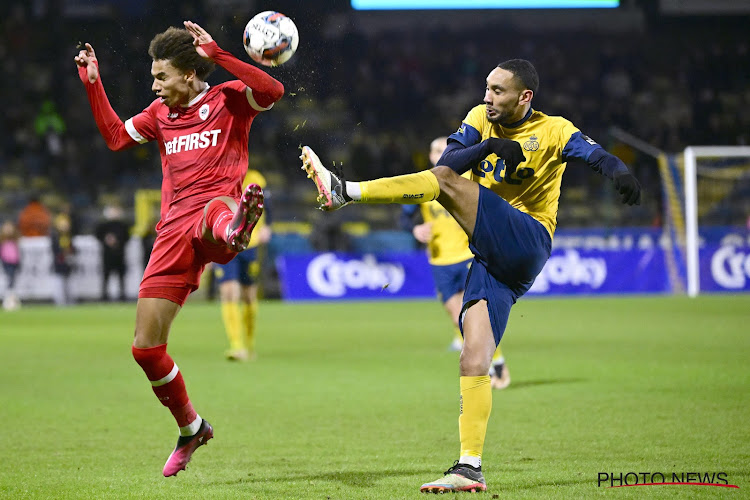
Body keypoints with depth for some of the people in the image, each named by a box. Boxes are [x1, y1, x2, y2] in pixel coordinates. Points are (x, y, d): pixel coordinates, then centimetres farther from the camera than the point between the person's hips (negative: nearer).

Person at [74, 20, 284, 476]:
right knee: (146, 347, 4)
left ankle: (235, 228, -86)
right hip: (174, 231, 6)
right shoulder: (160, 113, 23)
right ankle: (190, 428, 24)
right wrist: (93, 82, 21)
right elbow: (116, 136, 29)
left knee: (216, 211, -47)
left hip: (216, 206, -6)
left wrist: (217, 54, -19)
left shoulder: (228, 99, 4)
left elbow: (273, 91, -15)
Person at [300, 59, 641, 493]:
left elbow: (595, 154, -16)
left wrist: (620, 172, -39)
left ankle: (344, 192, -27)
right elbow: (447, 160, 0)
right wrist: (488, 147, -18)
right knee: (474, 362, -7)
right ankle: (469, 468, -10)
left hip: (527, 242, -5)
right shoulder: (481, 119, 14)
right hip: (493, 258, 5)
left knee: (446, 181, -22)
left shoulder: (553, 131, 1)